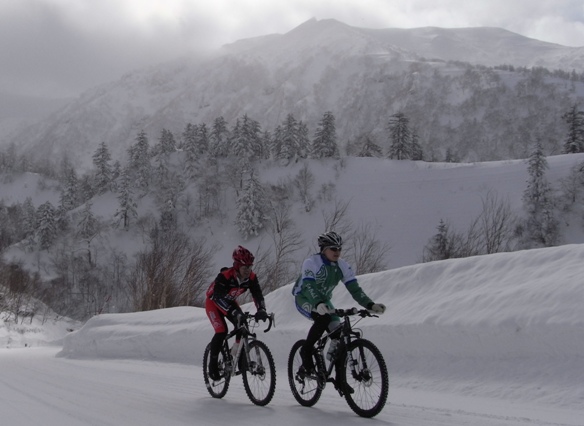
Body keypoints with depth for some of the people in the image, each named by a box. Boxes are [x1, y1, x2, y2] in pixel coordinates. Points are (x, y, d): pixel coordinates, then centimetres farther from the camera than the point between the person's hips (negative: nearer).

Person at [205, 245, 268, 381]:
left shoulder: (251, 277, -21)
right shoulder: (224, 276, -38)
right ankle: (212, 365, -6)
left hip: (230, 302, 5)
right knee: (221, 331, -22)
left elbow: (257, 294, -25)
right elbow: (219, 297, -46)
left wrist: (261, 310, -46)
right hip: (213, 302, -5)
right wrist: (234, 312, -58)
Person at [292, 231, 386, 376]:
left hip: (324, 300, 5)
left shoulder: (342, 266, -10)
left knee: (338, 332, -15)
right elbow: (308, 287, -38)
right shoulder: (311, 263, -25)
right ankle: (306, 351, -16)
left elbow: (354, 288, -15)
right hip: (304, 298, -5)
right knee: (323, 318, -35)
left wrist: (370, 305, -31)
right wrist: (318, 304, -57)